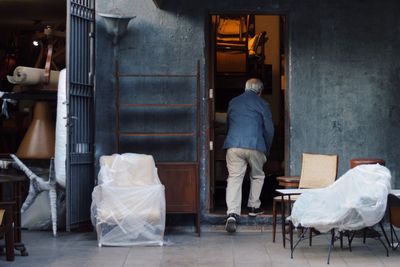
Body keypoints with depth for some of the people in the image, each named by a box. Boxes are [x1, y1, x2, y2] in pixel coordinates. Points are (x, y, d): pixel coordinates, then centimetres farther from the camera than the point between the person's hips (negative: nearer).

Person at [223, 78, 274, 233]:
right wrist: (266, 150, 20)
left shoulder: (233, 103, 17)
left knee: (234, 178, -4)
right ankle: (253, 207, 24)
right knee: (257, 177, 20)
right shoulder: (262, 104, 5)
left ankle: (232, 213, -18)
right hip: (255, 146, -2)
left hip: (233, 145, 2)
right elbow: (269, 130, 6)